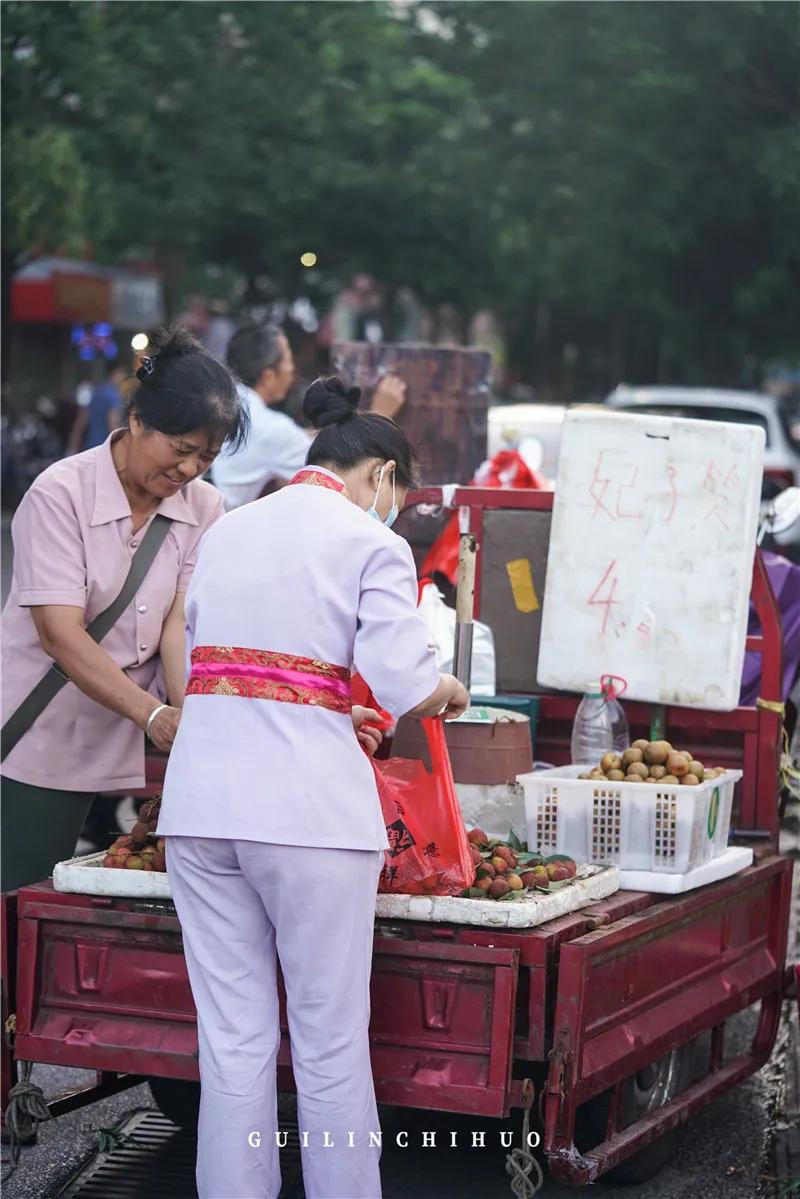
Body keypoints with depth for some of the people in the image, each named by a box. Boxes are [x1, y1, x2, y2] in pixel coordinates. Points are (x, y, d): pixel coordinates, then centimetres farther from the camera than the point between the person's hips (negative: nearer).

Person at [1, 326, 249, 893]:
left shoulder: (203, 507, 1)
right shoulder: (61, 493, -14)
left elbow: (181, 623, -6)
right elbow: (60, 633, -22)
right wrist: (154, 714, -34)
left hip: (135, 749, 4)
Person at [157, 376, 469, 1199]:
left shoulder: (226, 531, 16)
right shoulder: (371, 542, -2)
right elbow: (405, 685, -12)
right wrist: (450, 691, 10)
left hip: (202, 793, 5)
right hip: (308, 802, -5)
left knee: (232, 1037, 9)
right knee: (330, 1039, 5)